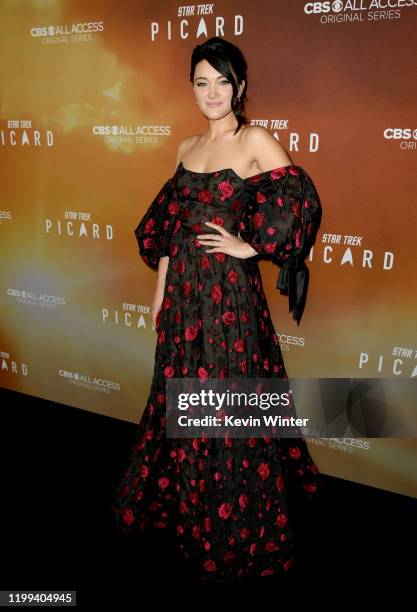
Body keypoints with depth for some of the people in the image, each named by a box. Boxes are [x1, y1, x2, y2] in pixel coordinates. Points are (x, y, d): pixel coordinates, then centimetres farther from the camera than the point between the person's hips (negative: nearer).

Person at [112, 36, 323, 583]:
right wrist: (160, 292, 13)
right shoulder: (187, 148, 13)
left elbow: (301, 202, -18)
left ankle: (235, 529, 21)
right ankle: (178, 498, 38)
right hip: (183, 290, 6)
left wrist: (250, 246, -12)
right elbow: (169, 228, 15)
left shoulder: (256, 140, -6)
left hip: (229, 292, -6)